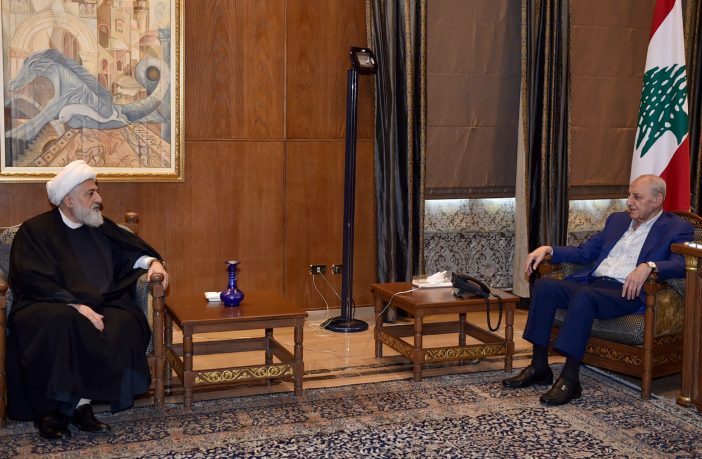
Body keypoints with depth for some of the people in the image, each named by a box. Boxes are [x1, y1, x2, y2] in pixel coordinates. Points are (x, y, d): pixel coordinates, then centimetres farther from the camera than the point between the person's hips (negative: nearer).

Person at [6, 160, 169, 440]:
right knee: (61, 322, -39)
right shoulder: (35, 230, 0)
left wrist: (152, 262, 4)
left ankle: (81, 403, -24)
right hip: (49, 307, -4)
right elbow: (34, 281, -11)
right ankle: (49, 409, -25)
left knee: (125, 323, -29)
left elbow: (131, 252, 28)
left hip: (98, 306, 4)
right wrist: (76, 306, -23)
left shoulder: (100, 228, 16)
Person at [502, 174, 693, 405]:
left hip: (627, 293, -7)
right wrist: (548, 249, 10)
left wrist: (649, 266, -30)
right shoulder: (617, 220, 25)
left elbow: (682, 263, -12)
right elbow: (584, 253, 26)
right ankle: (539, 367, -13)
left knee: (584, 295, -36)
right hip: (591, 283, 7)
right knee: (544, 284, -18)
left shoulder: (677, 228, 6)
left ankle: (570, 379, -32)